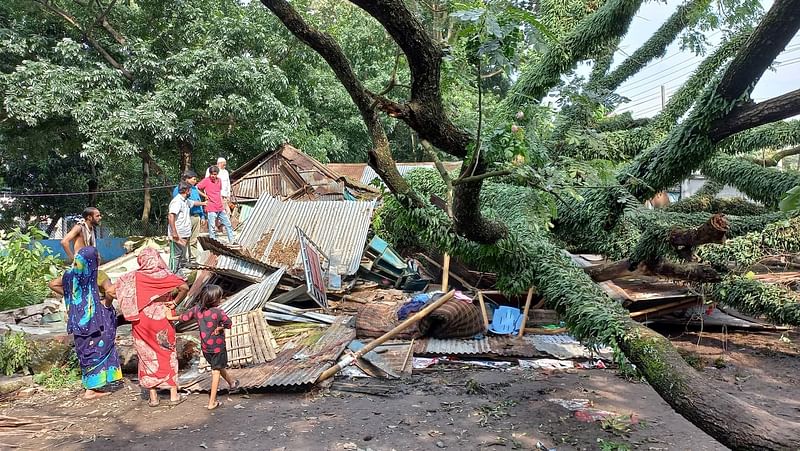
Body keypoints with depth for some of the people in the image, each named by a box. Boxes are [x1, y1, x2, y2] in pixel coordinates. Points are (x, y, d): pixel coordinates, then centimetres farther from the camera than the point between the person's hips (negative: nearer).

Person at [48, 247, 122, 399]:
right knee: (98, 351, 4)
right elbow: (110, 291, -29)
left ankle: (90, 386, 23)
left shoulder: (72, 274, 3)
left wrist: (69, 295, 14)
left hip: (78, 320, 6)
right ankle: (92, 389, 3)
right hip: (95, 319, -6)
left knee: (85, 351, 15)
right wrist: (107, 304, -12)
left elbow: (53, 284, 14)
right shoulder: (97, 275, -14)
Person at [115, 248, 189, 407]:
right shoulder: (165, 275, -5)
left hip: (141, 323, 1)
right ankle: (174, 395, 11)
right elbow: (184, 287, -16)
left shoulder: (133, 277, -2)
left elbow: (114, 289, -7)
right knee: (168, 356, 10)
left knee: (148, 358, 11)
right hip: (162, 321, -1)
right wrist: (175, 302, -3)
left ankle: (153, 397, 14)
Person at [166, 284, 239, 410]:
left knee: (219, 366, 25)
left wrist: (171, 317, 21)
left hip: (205, 347, 6)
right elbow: (228, 324, -22)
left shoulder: (197, 309, -6)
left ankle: (231, 383, 50)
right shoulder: (218, 312, -23)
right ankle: (212, 402, 6)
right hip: (217, 346, -6)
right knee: (216, 372, 4)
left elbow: (183, 317, 4)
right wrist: (220, 328, -5)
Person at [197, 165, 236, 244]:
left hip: (220, 208, 6)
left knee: (228, 224, 13)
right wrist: (204, 195, -11)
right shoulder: (206, 181, -9)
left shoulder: (219, 180, 9)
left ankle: (232, 241, 25)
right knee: (212, 228, -1)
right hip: (211, 209, -6)